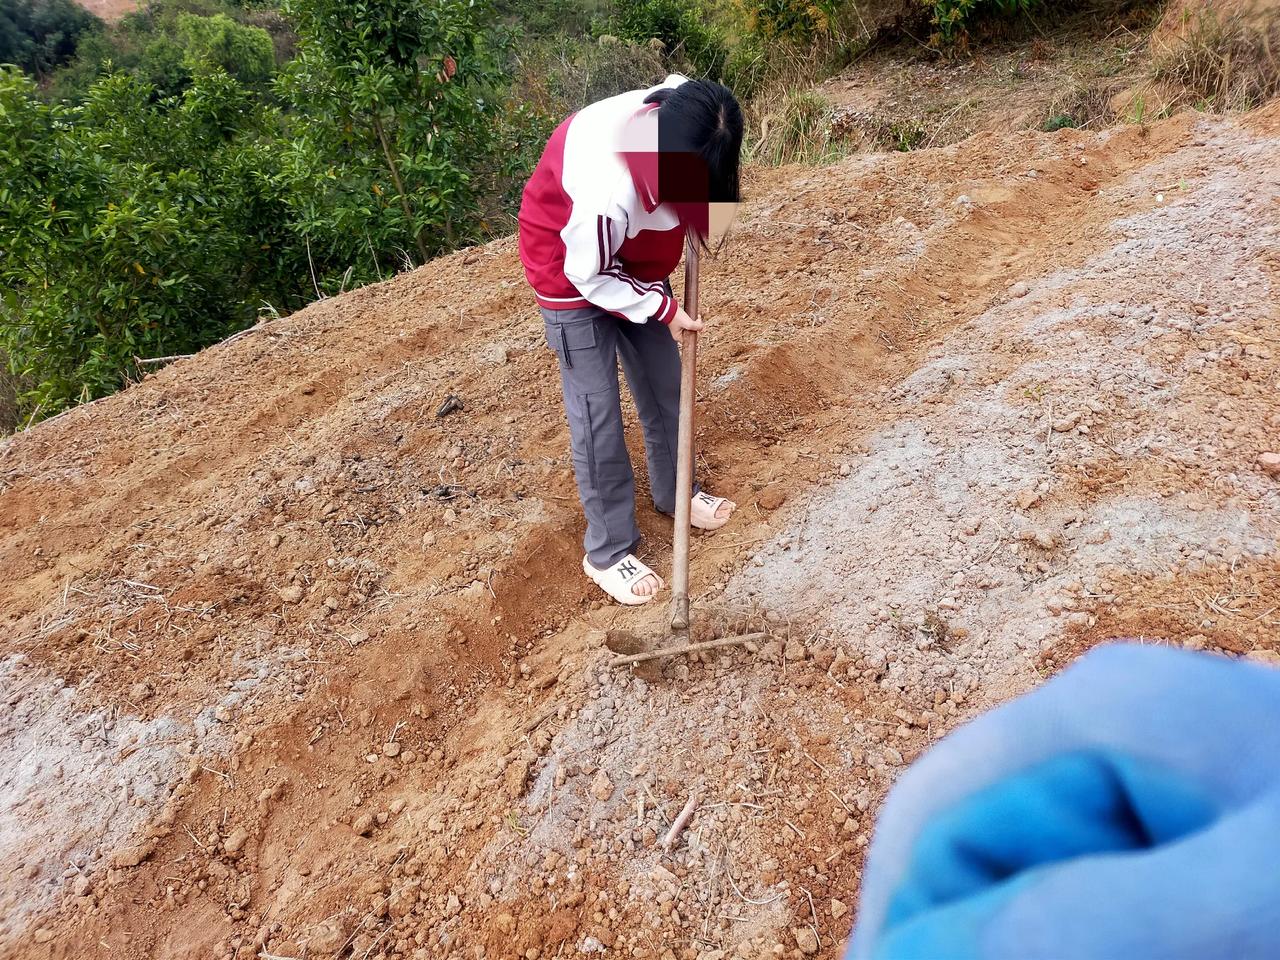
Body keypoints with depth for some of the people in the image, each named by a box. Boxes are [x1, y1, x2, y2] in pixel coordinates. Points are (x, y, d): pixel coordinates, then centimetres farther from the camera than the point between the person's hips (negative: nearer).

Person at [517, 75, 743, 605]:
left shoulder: (677, 116, -20)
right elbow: (589, 274, -26)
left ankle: (674, 493, 36)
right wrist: (664, 309, -17)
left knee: (663, 385, 14)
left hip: (633, 262, 7)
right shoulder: (608, 187, -41)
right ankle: (607, 550, 11)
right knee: (597, 413, -4)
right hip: (573, 274, -7)